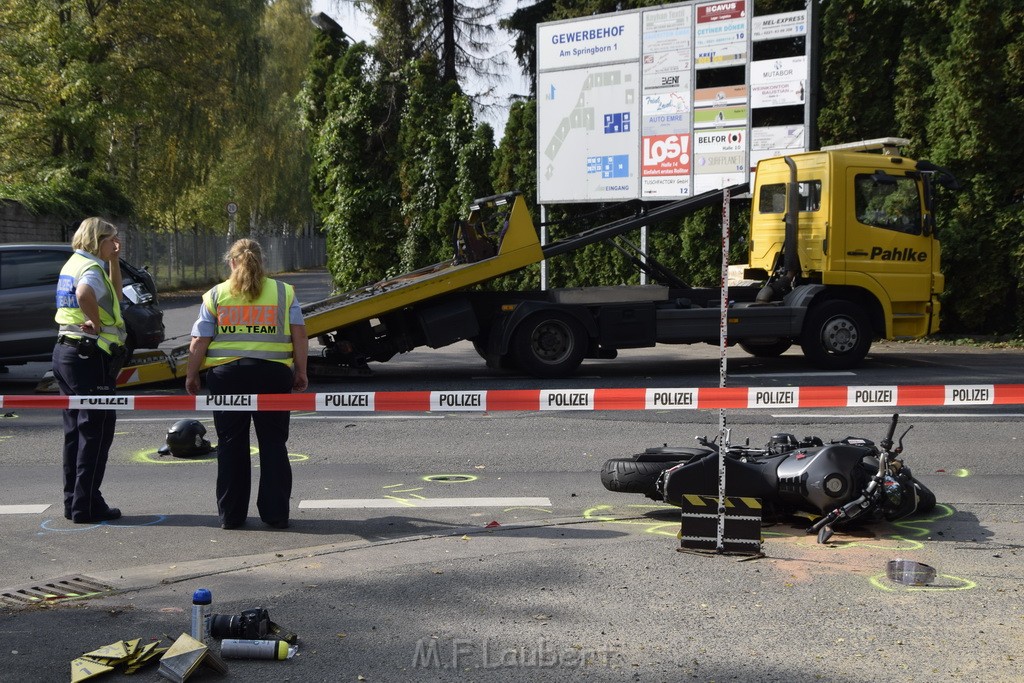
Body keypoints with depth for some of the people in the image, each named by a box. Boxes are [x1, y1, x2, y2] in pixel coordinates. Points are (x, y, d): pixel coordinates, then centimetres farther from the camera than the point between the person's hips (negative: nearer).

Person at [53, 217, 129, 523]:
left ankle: (73, 502, 21)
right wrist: (96, 323, -21)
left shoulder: (74, 264, 17)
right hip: (89, 356, -10)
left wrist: (114, 261, 18)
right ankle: (86, 506, 0)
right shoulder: (90, 267, -13)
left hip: (66, 351, 10)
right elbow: (85, 293, -37)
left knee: (76, 430, 14)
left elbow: (114, 295, 26)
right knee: (95, 431, -3)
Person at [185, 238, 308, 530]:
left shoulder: (215, 295, 5)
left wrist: (191, 375, 13)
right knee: (274, 445, 6)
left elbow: (199, 343, 2)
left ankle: (231, 515, 13)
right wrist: (300, 372, 10)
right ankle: (276, 514, 8)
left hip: (227, 374, 0)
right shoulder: (284, 292, 7)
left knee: (231, 446, 8)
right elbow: (299, 336, 2)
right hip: (273, 374, 0)